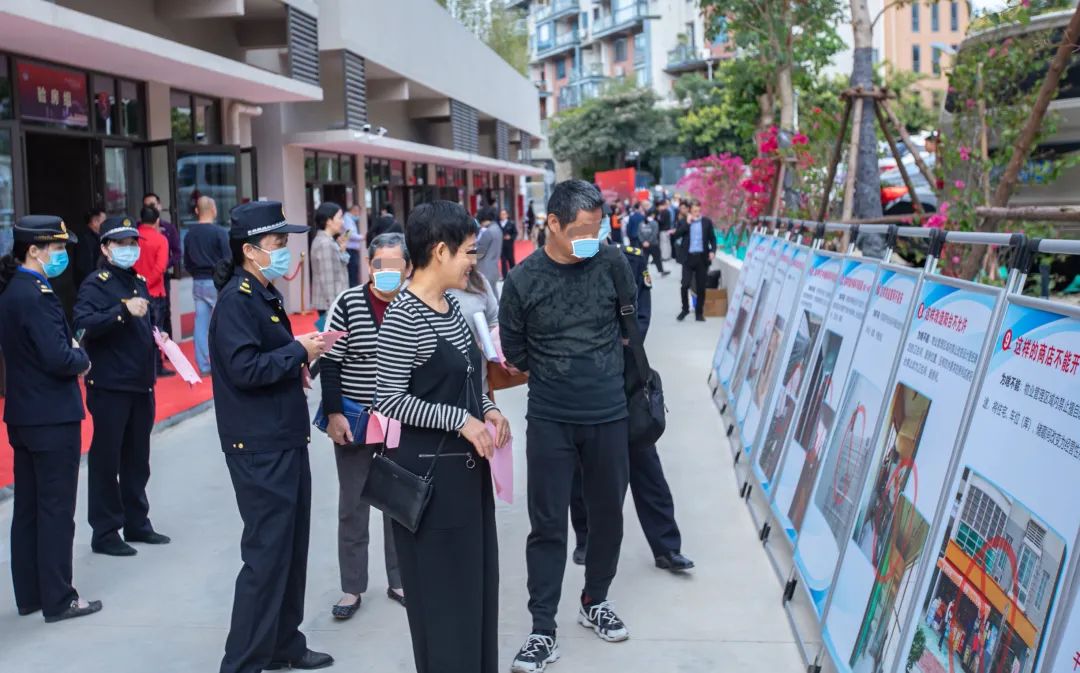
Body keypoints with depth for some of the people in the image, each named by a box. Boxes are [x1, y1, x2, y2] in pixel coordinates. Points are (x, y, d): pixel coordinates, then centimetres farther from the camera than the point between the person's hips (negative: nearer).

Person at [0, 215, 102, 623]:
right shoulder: (36, 295, -20)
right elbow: (58, 359, -25)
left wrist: (70, 350, 5)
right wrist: (83, 357, -5)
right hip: (52, 417, -9)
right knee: (56, 510, 0)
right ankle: (58, 600, 8)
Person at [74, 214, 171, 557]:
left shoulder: (139, 282, 14)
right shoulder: (95, 285, -9)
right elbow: (84, 324, -25)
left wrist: (156, 336, 9)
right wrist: (124, 310, -32)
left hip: (142, 385, 7)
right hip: (109, 387, -7)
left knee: (138, 459, 14)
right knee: (106, 460, 0)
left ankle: (137, 523, 25)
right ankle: (105, 532, 8)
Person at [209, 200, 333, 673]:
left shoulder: (265, 295, 14)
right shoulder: (236, 299, -15)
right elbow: (244, 369, -24)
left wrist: (297, 363, 1)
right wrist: (299, 352, -17)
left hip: (286, 440, 10)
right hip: (259, 447, -10)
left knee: (291, 548, 16)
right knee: (267, 552, -5)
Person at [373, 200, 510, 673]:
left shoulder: (451, 307, 7)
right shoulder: (404, 317, -18)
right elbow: (389, 399, -20)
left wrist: (488, 410, 1)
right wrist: (461, 420, -20)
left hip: (466, 464, 8)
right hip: (429, 469, -8)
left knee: (476, 582, 17)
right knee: (442, 589, 4)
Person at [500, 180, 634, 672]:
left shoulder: (611, 262, -5)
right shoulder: (523, 279, -9)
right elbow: (514, 352, 3)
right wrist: (554, 374, 8)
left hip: (609, 415, 2)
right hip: (549, 420, -2)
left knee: (607, 515, 15)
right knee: (547, 525, 2)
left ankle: (595, 602, 37)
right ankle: (543, 631, 12)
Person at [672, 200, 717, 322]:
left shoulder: (707, 222, 6)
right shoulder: (684, 222, 4)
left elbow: (712, 238, 8)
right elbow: (676, 236, -8)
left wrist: (712, 251, -9)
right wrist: (687, 223, -13)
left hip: (702, 257, 1)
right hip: (688, 257, -1)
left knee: (701, 287, 4)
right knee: (685, 285, -7)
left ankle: (699, 312, 13)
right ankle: (685, 309, 14)